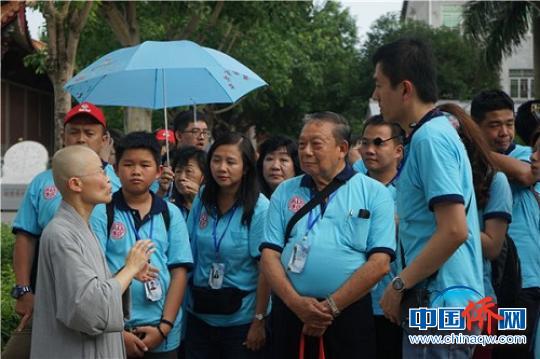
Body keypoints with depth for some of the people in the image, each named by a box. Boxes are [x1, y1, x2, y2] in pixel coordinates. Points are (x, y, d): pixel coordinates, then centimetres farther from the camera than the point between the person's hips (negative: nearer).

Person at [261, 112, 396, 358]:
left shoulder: (374, 193, 0)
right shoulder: (285, 192, 10)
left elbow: (380, 263, -8)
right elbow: (270, 255, 4)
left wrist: (331, 307, -12)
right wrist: (295, 302, -12)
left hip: (349, 314, -2)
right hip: (290, 311, 3)